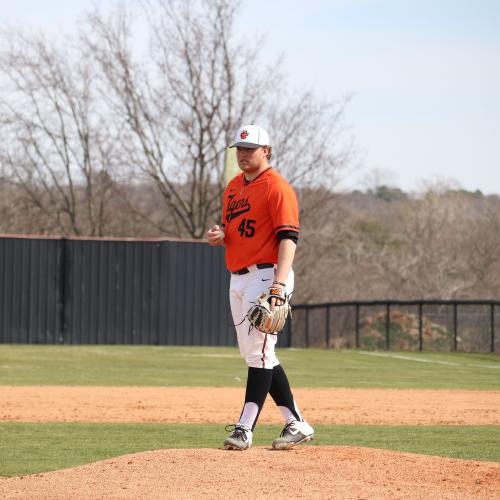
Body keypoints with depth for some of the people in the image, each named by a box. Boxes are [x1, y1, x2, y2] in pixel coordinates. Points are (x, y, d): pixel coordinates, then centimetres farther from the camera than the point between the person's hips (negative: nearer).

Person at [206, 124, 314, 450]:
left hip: (265, 275, -9)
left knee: (259, 351, -11)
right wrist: (219, 236, 1)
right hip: (238, 278, 9)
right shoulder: (234, 187, 17)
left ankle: (245, 429, -13)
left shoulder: (277, 188, -10)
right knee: (255, 354, 9)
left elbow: (288, 238, -18)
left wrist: (279, 284, -29)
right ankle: (297, 424, 15)